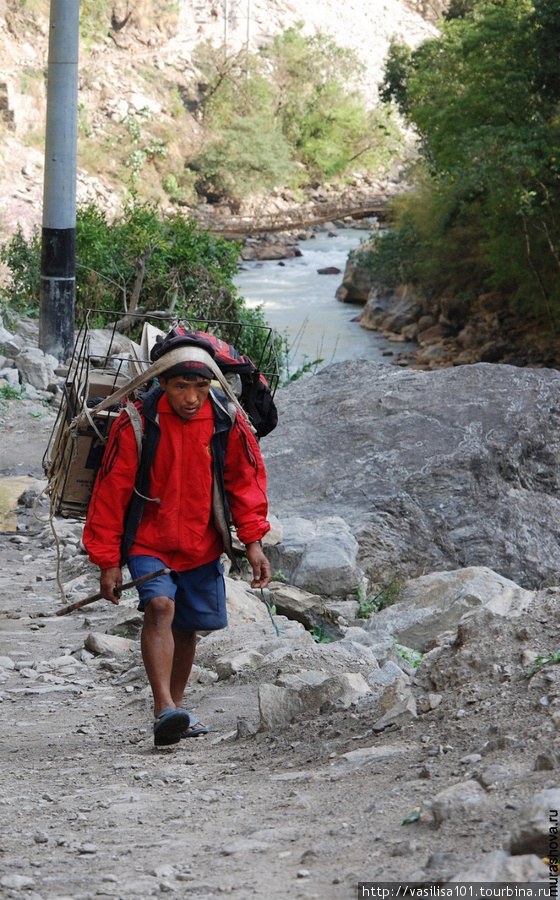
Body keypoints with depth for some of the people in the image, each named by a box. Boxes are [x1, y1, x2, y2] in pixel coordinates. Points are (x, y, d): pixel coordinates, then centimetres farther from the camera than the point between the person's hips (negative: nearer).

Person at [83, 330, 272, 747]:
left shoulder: (227, 422, -10)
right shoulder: (136, 425, -18)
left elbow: (246, 481, 3)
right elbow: (111, 491, -11)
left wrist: (254, 541, -7)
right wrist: (108, 561, -9)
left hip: (202, 547, 4)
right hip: (148, 543, -3)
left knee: (188, 626, 13)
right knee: (160, 607, -25)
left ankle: (176, 705, 34)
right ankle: (164, 710, -33)